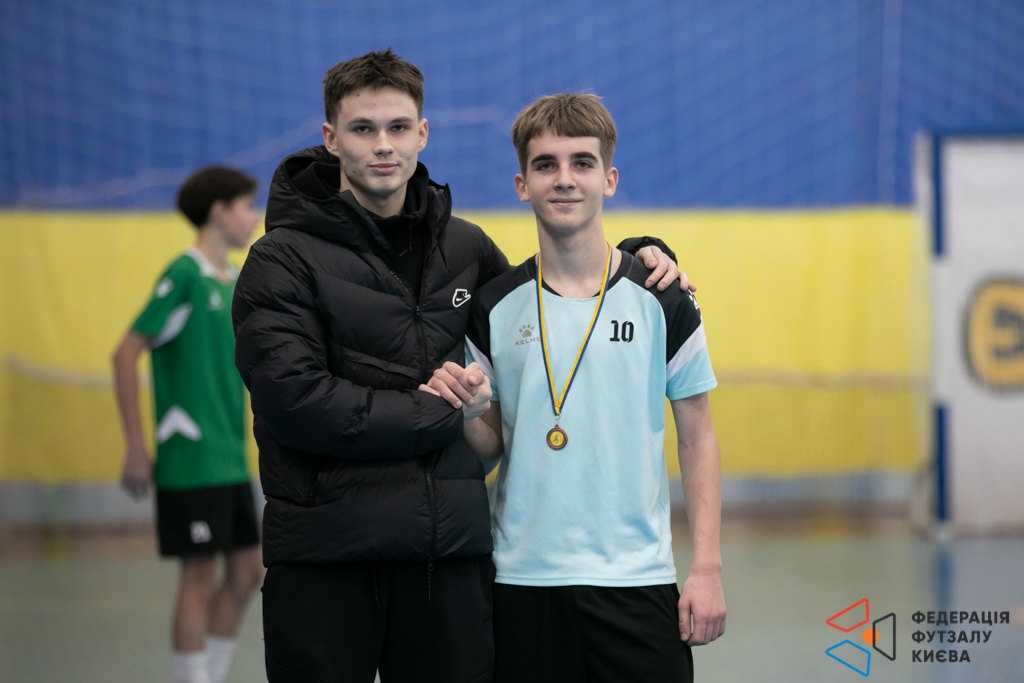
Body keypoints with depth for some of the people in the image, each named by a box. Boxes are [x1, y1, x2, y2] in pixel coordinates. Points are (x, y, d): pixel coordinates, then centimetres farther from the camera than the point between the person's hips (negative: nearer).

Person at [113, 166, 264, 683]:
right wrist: (137, 447, -15)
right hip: (191, 461, -9)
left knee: (247, 572, 10)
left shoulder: (234, 282, 13)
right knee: (199, 577, -4)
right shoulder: (184, 276, -12)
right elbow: (126, 354, -15)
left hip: (231, 461, 9)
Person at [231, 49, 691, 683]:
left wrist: (636, 254, 13)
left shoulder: (464, 246, 12)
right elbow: (295, 403, -16)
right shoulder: (284, 260, -4)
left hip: (451, 551, 4)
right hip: (324, 558, -4)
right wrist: (446, 413, -9)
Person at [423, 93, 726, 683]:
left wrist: (708, 568, -2)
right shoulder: (495, 307, 5)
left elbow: (698, 439, 4)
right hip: (522, 577, 1)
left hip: (636, 577, -1)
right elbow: (492, 447, 10)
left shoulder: (661, 299, 1)